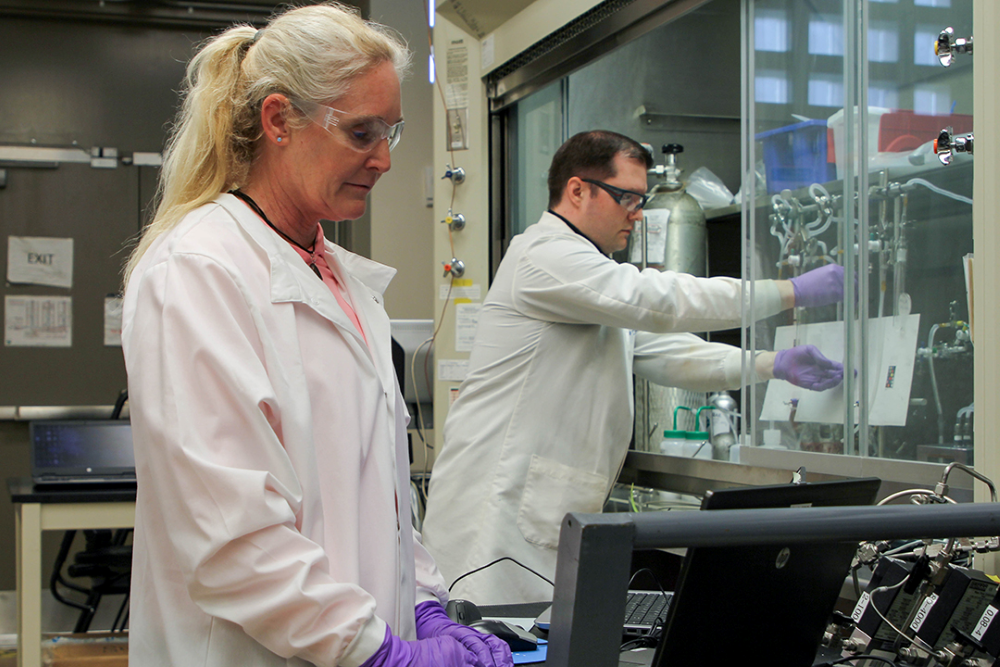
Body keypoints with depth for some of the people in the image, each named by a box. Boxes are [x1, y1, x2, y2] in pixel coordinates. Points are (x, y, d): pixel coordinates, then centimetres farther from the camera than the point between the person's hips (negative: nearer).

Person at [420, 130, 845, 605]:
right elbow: (659, 302, -17)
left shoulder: (596, 279, 24)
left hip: (550, 511, 10)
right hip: (497, 507, -10)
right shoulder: (544, 256, -9)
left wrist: (774, 365, 5)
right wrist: (794, 291, -12)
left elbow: (666, 353, 19)